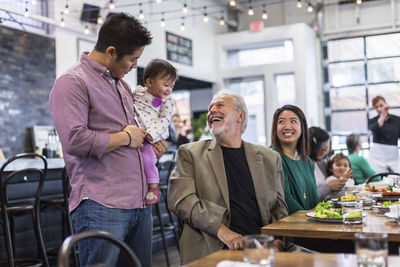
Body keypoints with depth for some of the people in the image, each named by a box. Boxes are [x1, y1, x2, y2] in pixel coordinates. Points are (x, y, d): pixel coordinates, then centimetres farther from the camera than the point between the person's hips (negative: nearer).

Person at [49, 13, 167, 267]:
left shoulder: (122, 83, 21)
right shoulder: (72, 82, -7)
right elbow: (75, 140, -19)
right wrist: (126, 137, -9)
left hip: (141, 204, 8)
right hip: (101, 208, -8)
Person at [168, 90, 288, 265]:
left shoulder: (269, 158, 17)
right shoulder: (190, 153, 9)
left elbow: (279, 208, 19)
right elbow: (180, 199, -3)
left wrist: (276, 239, -2)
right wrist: (221, 230, -15)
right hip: (211, 250, -3)